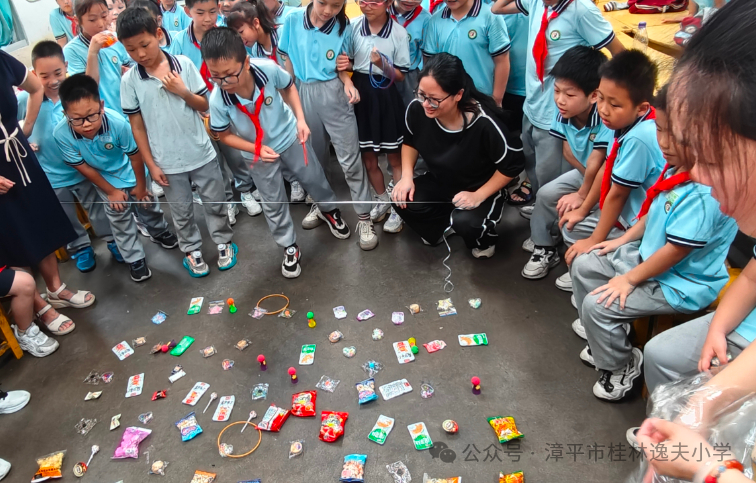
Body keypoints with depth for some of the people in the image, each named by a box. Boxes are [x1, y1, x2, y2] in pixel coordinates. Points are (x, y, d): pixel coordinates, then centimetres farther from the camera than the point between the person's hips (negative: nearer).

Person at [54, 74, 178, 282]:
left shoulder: (118, 122, -39)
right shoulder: (61, 134, -33)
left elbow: (135, 155, -22)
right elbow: (82, 166, -16)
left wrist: (140, 186, -9)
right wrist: (111, 191, -7)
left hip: (131, 171, 0)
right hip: (103, 178, 1)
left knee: (147, 205, 21)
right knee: (119, 219, 10)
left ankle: (160, 232, 51)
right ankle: (135, 259, 29)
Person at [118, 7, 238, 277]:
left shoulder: (184, 64, -7)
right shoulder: (130, 80, -7)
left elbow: (205, 105, 0)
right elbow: (137, 125, -2)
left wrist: (183, 92, -19)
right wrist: (151, 164, -3)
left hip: (201, 153, 0)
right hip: (168, 162, 0)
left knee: (214, 203, 15)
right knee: (181, 212, 15)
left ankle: (223, 242, 35)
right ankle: (191, 250, 34)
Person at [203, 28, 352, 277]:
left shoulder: (268, 68, -31)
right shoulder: (217, 100, -31)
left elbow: (288, 87, -7)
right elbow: (225, 135, -13)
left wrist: (300, 119, -18)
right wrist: (257, 149, -25)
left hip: (290, 138, 1)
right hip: (258, 155, -1)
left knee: (314, 179, 20)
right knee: (273, 203, 12)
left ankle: (331, 211, 52)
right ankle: (290, 248, 33)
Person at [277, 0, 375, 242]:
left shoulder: (344, 27, -6)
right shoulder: (293, 20, -4)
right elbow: (289, 59, 6)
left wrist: (347, 82, -17)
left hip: (334, 93, -2)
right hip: (305, 93, 2)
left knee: (350, 158, -4)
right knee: (314, 154, 15)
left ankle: (364, 217, 4)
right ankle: (319, 204, 35)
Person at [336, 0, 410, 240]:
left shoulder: (399, 32, -9)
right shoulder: (353, 26, -5)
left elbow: (401, 76, -5)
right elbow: (348, 61, 6)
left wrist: (383, 65, -24)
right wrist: (344, 64, -16)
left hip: (386, 96, -2)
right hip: (360, 93, 3)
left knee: (394, 156, 7)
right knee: (368, 157, 12)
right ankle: (383, 200, 33)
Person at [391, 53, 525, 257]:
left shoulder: (484, 123, -34)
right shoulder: (416, 109, -22)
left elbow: (513, 164, -19)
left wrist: (479, 196, -22)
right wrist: (406, 176, -12)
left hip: (481, 189, -4)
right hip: (439, 182, 5)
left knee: (466, 223, -33)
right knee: (403, 201, -22)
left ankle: (484, 237, 8)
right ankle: (445, 224, 10)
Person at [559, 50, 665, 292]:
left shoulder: (638, 139, -32)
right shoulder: (626, 122, -7)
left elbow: (617, 194, -23)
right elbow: (606, 170, 5)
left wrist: (595, 240, -12)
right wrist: (583, 209, 13)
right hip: (628, 208, 8)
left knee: (574, 233, -10)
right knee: (570, 223, 10)